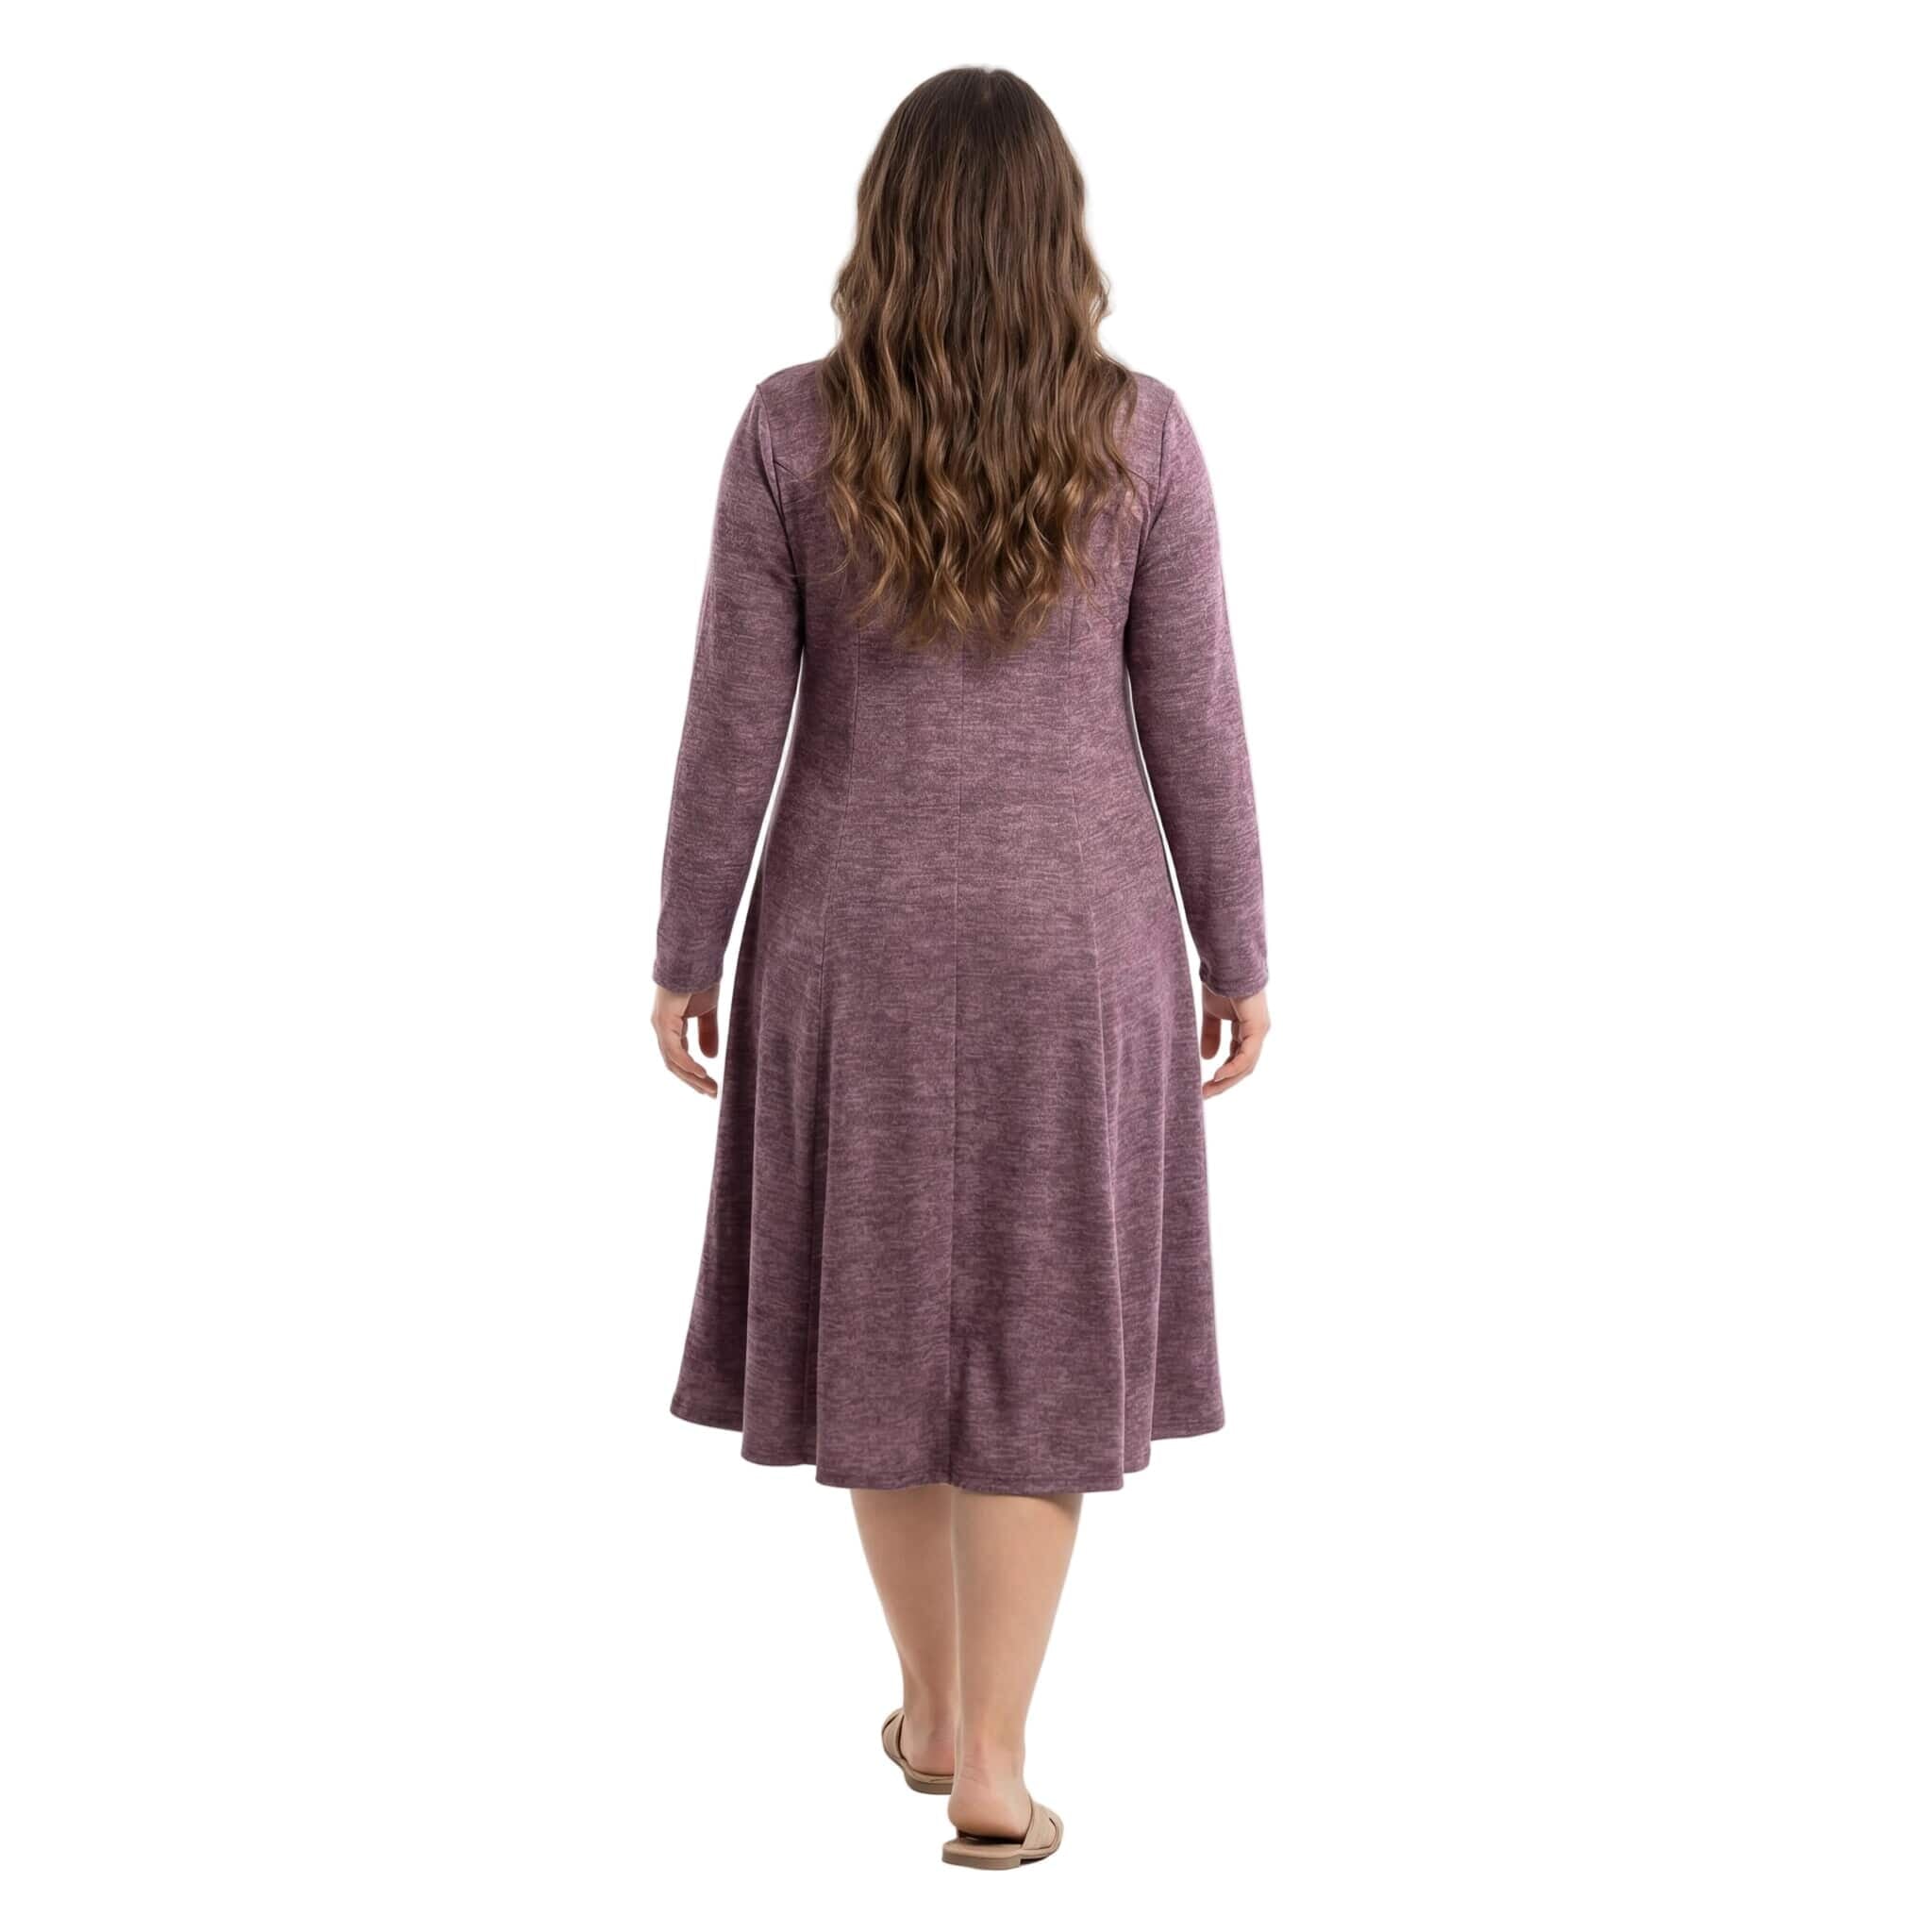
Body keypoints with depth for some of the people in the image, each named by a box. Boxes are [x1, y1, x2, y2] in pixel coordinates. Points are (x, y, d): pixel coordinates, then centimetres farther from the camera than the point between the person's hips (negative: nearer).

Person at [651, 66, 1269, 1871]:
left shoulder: (791, 427, -9)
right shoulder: (1141, 432, -8)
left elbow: (734, 714, -7)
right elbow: (1192, 720, -5)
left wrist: (688, 954, 3)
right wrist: (1236, 958, 5)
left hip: (858, 943, 1)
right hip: (1070, 947, 0)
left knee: (887, 1313, 16)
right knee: (1035, 1337, 9)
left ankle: (931, 1703, 29)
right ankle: (989, 1766, 8)